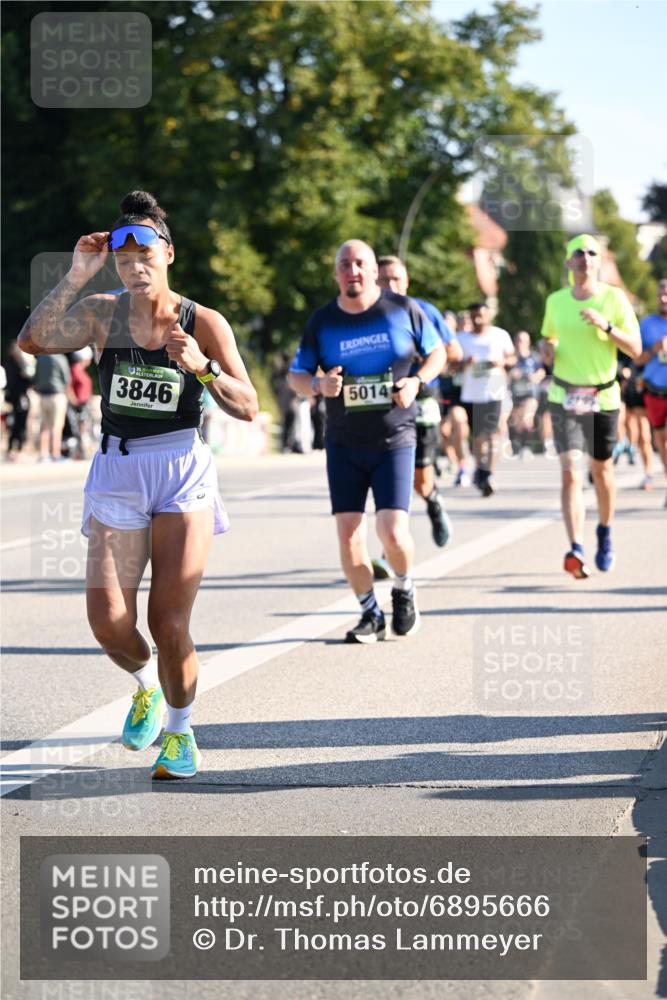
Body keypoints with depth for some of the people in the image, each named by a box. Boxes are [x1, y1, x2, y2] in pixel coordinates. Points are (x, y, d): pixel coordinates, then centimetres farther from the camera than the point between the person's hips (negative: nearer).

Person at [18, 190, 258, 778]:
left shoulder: (204, 323, -3)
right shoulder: (102, 314, 2)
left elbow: (247, 408, -7)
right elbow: (32, 341, -14)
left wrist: (201, 367, -23)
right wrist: (75, 278, -19)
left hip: (182, 471, -2)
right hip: (117, 471, 2)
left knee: (169, 623, -8)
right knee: (109, 621, -7)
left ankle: (180, 731, 17)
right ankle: (146, 684, 28)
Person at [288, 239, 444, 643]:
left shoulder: (404, 309, -2)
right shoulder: (322, 321, 0)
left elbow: (437, 353, 10)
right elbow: (296, 375, 6)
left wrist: (417, 381, -10)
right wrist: (318, 385, -17)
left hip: (394, 440, -2)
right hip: (344, 444, 2)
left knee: (393, 532, -14)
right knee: (348, 534, -2)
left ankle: (404, 590, 18)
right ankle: (371, 614, 17)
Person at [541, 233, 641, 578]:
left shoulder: (615, 298, -4)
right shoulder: (556, 301, 4)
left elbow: (635, 349, -7)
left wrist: (606, 326, -22)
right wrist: (548, 349, -2)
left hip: (603, 397, 0)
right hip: (565, 398, 1)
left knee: (601, 470, 12)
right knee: (570, 473, -14)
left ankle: (605, 534, 38)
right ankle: (576, 550, -23)